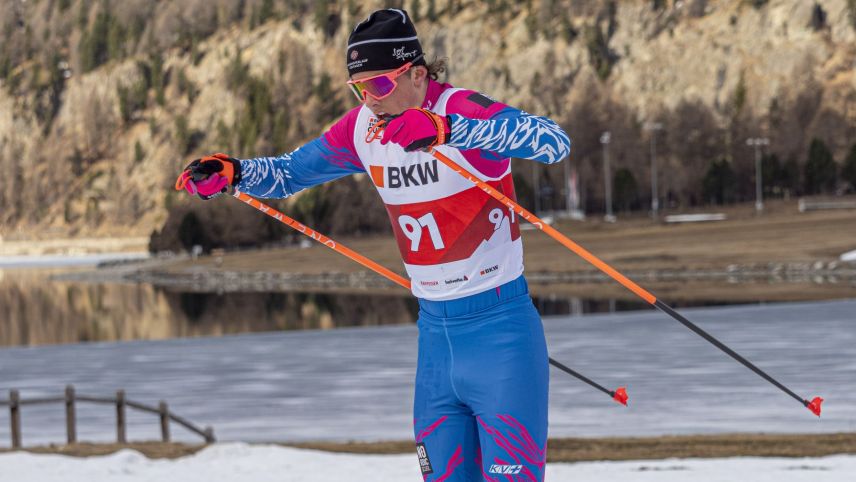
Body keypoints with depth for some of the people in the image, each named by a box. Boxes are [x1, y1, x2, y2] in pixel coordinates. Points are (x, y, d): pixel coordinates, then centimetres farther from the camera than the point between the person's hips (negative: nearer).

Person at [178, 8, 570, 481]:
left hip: (499, 330, -6)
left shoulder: (463, 110, -18)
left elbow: (554, 142, -35)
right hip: (434, 330, 6)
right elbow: (290, 170, 15)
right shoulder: (363, 128, 1)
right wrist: (232, 172, -7)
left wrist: (447, 128, -46)